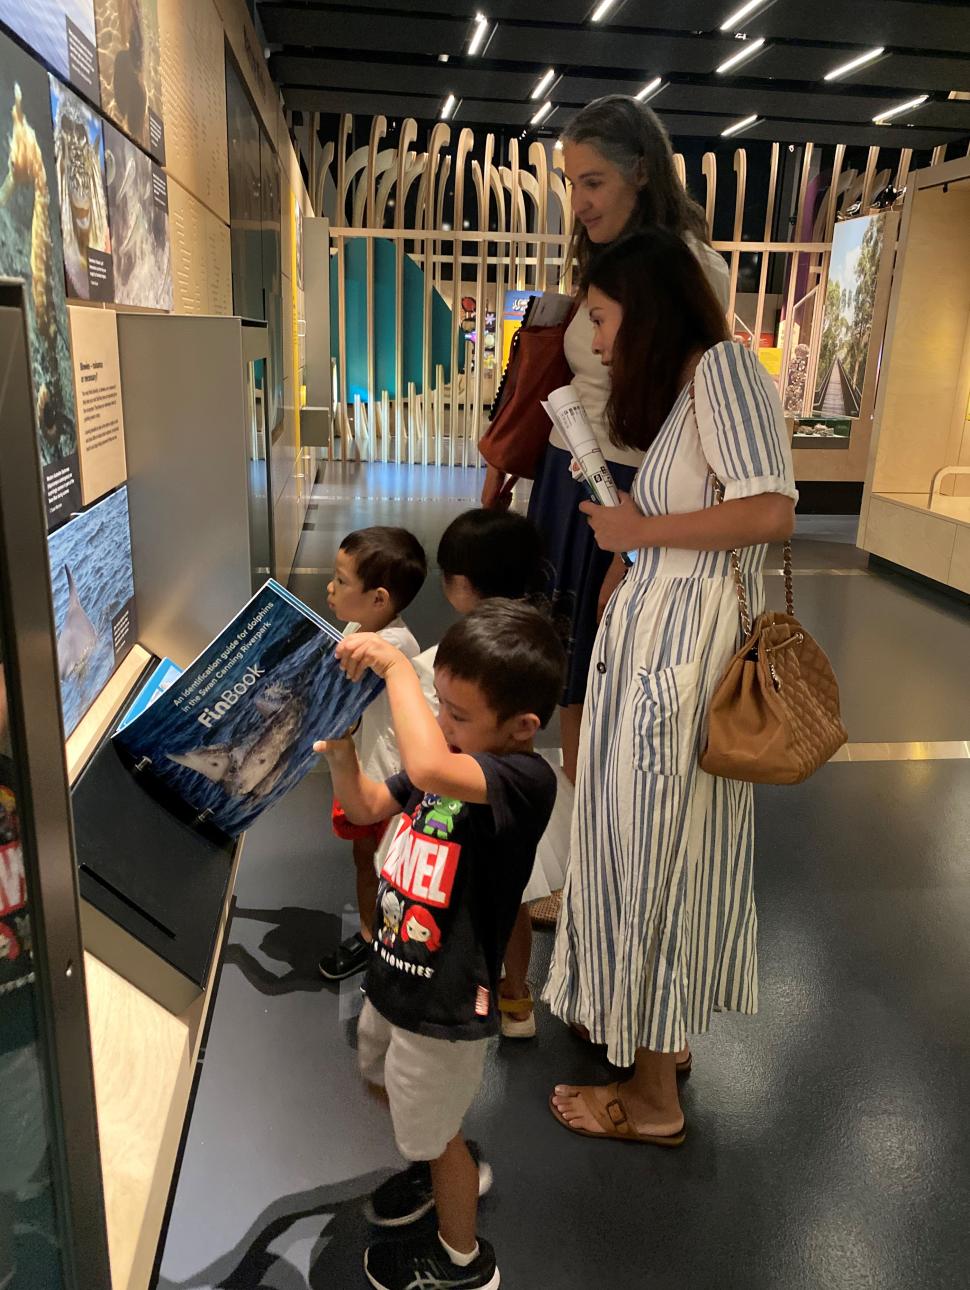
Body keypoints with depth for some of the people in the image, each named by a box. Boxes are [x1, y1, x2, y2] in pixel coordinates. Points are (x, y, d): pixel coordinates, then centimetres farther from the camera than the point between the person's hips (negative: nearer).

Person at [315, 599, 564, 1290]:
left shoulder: (526, 780, -31)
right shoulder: (456, 760, -4)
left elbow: (428, 769, -51)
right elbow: (370, 806, 9)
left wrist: (395, 665, -41)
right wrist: (343, 755, -10)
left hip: (446, 1002, -8)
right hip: (397, 973, 9)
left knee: (433, 1131, 17)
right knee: (384, 1082, 32)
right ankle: (447, 1167, 61)